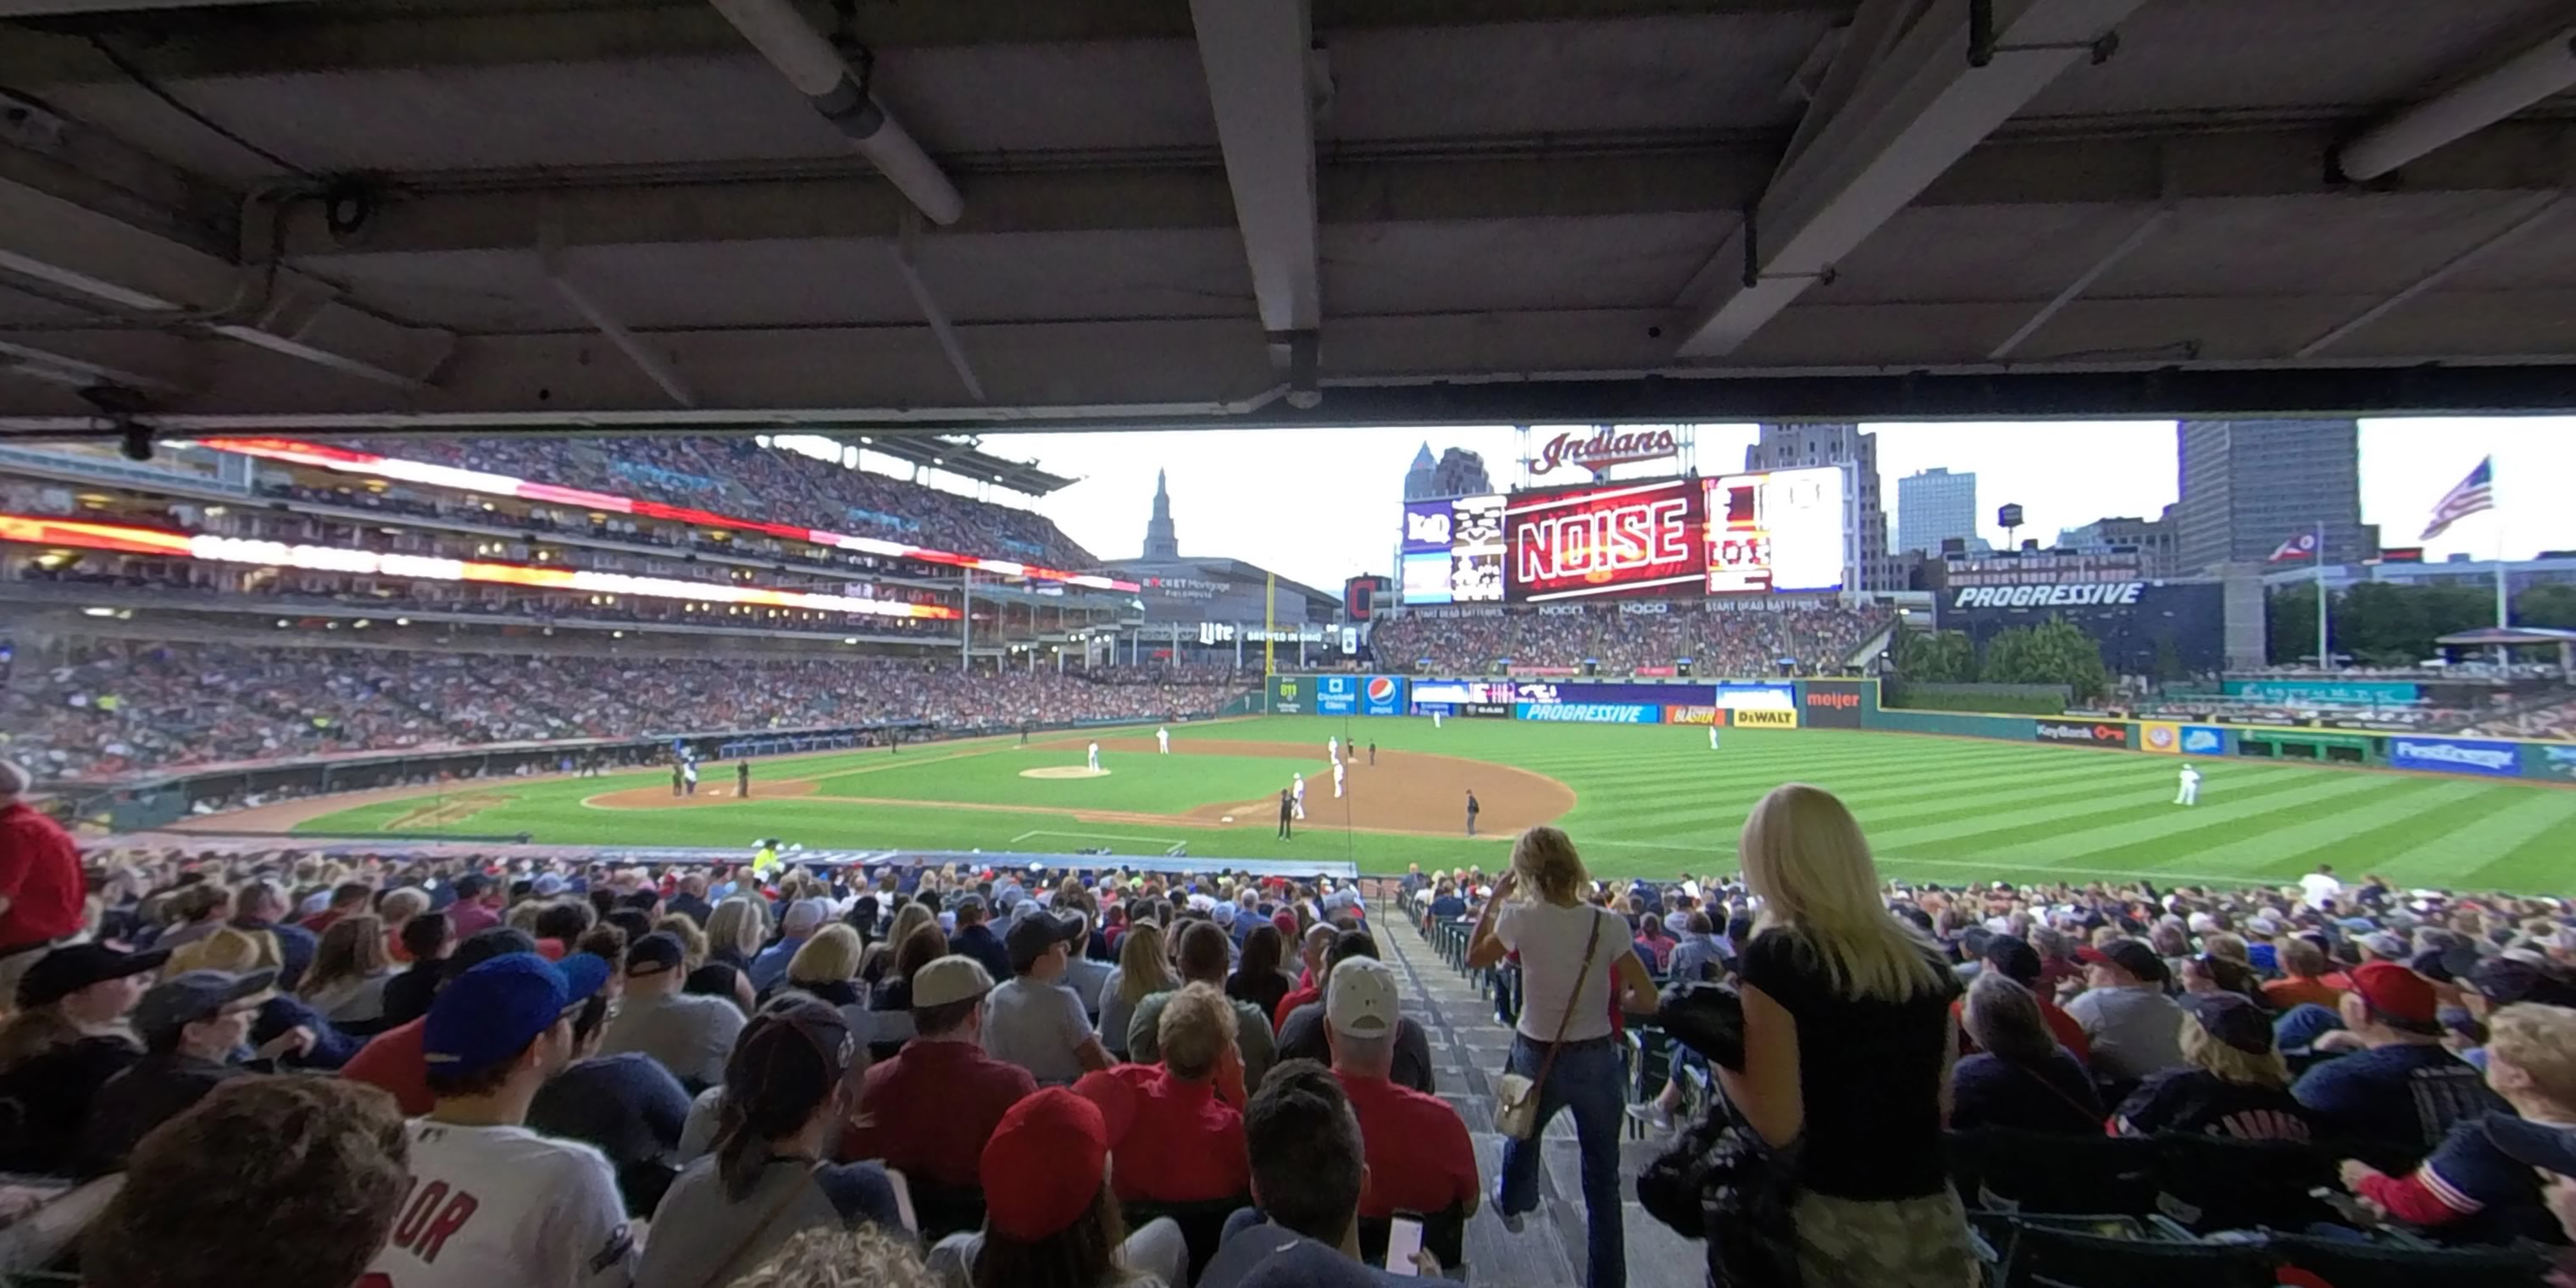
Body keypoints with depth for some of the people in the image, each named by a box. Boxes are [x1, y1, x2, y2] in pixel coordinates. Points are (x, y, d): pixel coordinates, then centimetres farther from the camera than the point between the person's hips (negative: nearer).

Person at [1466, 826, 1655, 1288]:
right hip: (1597, 1059, -1)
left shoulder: (1521, 918, -17)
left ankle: (1512, 1204, 59)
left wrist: (1493, 900, 2)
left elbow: (1473, 958, 0)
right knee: (1603, 1178, 14)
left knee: (1523, 1132, 31)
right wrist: (1608, 999, 5)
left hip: (1537, 1056, 1)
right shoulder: (1608, 924, -15)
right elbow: (1647, 999, -13)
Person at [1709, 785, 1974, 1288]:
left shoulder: (1776, 955, -17)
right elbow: (1943, 1105, 11)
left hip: (1839, 1228, -5)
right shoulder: (1925, 957, 1)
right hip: (1934, 1222, 5)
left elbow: (1777, 1123, -19)